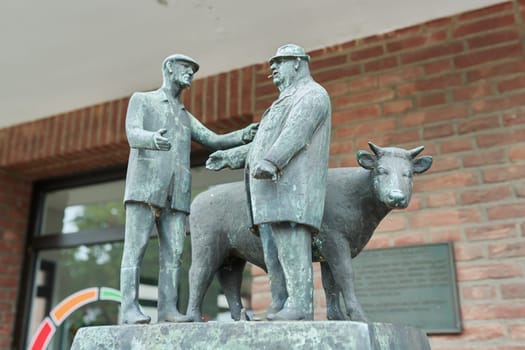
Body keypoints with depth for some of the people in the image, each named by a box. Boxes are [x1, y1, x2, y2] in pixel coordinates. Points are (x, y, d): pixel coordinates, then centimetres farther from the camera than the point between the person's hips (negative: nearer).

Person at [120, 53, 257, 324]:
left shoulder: (185, 117, 31)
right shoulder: (140, 100, 14)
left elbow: (215, 142, 16)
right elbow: (134, 135, -8)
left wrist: (244, 136, -4)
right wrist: (153, 139, -34)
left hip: (174, 193, 5)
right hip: (145, 185, -5)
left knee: (172, 252, -5)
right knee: (136, 247, -10)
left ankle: (167, 309, -4)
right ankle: (130, 309, -9)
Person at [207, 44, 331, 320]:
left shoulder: (311, 94, 2)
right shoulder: (286, 103, 33)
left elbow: (295, 134, -17)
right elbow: (267, 146, 33)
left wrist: (270, 162, -32)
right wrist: (230, 157, 30)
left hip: (291, 184, -9)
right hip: (270, 187, 9)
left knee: (292, 245, -16)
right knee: (273, 252, 3)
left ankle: (299, 307, -16)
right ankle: (280, 306, 3)